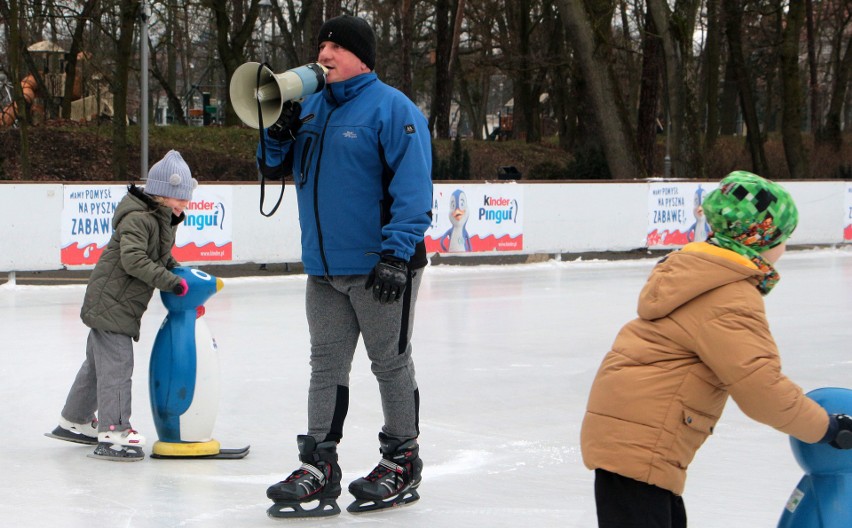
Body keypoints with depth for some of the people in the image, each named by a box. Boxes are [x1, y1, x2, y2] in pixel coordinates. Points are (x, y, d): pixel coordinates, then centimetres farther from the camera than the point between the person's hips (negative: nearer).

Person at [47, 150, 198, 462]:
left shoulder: (161, 220, 13)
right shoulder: (138, 218, -19)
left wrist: (179, 271, 5)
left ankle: (74, 421, 33)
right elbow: (133, 259, -29)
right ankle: (113, 434, -15)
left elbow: (161, 258, 23)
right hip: (111, 302, -10)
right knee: (117, 365, -13)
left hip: (120, 304, 11)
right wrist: (170, 281, -29)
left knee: (98, 362, 20)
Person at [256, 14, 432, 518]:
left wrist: (397, 253, -23)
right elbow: (274, 167, 16)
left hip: (380, 268, -7)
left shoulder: (392, 108, -12)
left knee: (391, 364, 5)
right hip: (324, 269, 7)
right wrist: (278, 131, -4)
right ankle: (319, 466, 15)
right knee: (326, 365, 10)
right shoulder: (310, 108, 11)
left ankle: (402, 463, 17)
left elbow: (413, 187, -17)